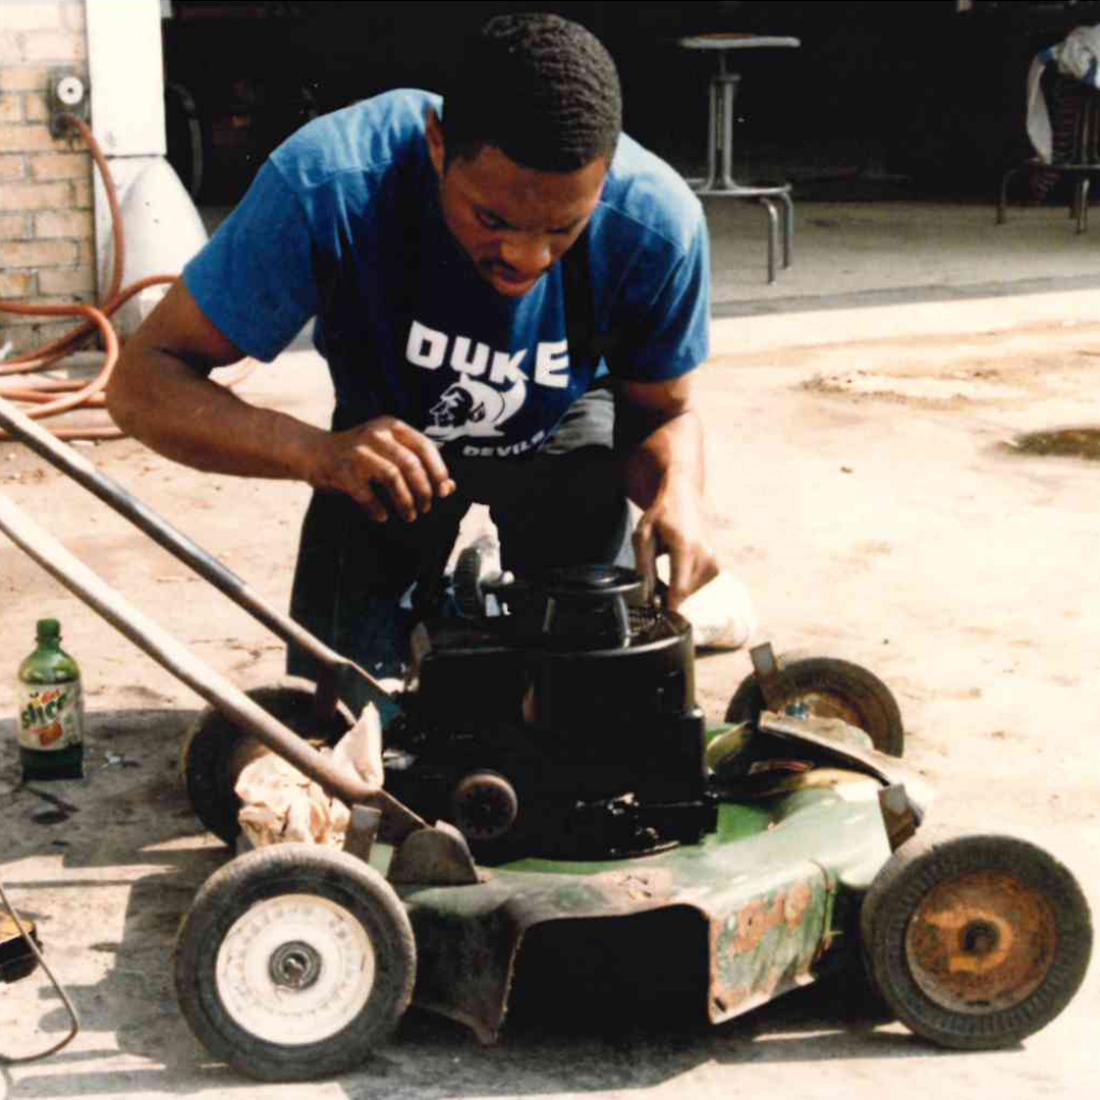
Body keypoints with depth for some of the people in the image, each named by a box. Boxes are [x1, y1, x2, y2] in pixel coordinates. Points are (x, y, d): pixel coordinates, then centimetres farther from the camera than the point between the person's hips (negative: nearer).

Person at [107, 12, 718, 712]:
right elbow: (143, 380, -36)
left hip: (563, 430, 1)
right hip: (388, 430, 0)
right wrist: (316, 451, -54)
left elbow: (664, 411, -16)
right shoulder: (330, 183, -41)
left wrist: (679, 492, -40)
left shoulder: (657, 225, -35)